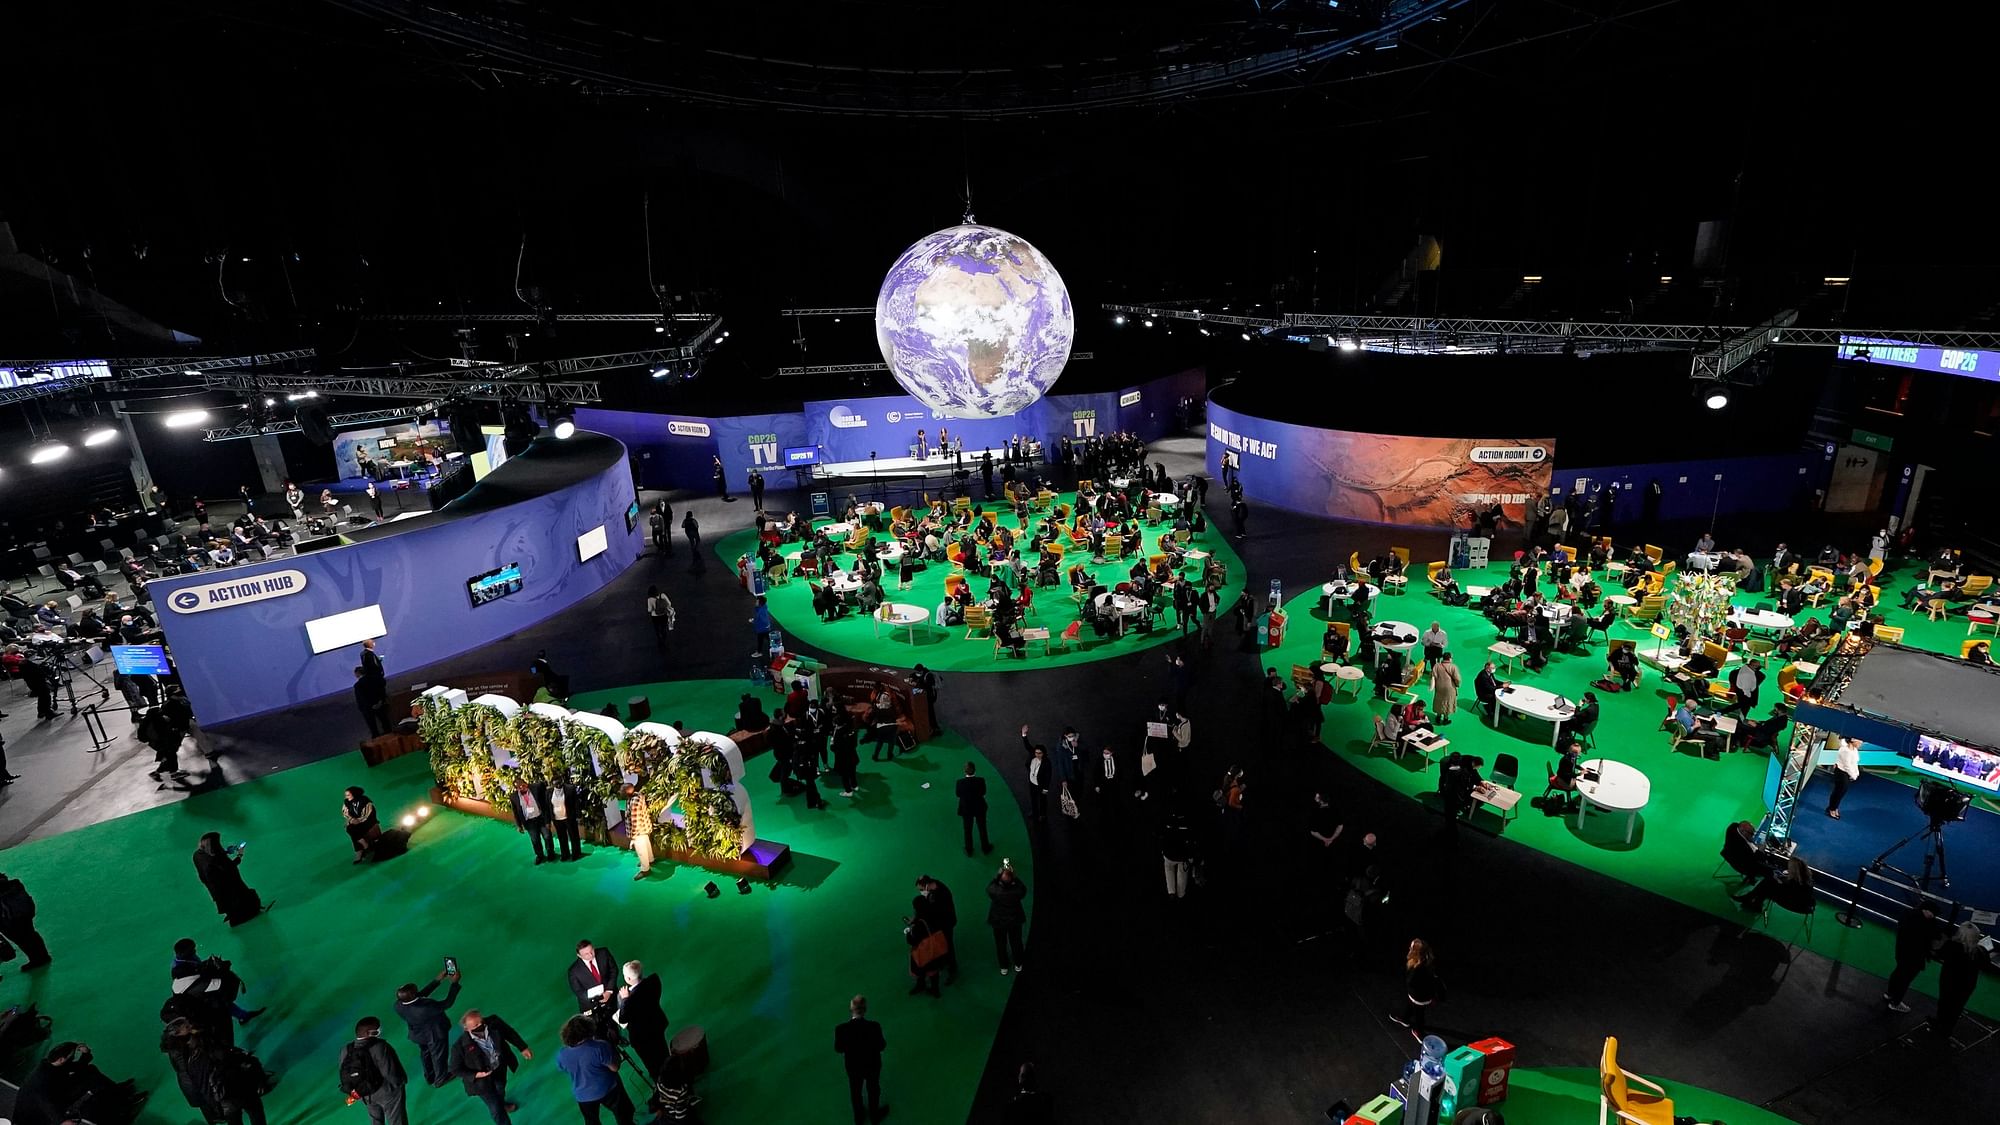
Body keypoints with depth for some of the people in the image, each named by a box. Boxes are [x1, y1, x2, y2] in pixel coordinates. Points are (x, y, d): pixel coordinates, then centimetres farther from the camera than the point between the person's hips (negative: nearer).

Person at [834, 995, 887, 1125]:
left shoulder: (841, 1029, -30)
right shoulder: (874, 1026, -33)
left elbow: (838, 1049, -12)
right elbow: (881, 1046, -17)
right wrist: (884, 1042, 4)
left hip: (853, 1066, 1)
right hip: (872, 1065, -1)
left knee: (855, 1092, 29)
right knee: (873, 1090, 28)